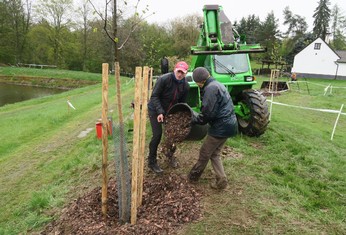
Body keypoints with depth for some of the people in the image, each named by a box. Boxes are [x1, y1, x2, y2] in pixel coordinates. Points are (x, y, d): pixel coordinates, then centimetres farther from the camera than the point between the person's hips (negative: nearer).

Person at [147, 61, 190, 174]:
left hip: (170, 111, 5)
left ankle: (170, 154, 34)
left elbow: (182, 102, -1)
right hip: (155, 110, -5)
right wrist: (160, 112, -31)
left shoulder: (185, 86, -10)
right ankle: (151, 162, 8)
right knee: (157, 135, -9)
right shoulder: (164, 79, -26)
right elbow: (154, 96, -23)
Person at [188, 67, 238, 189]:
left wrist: (194, 119, -6)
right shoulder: (217, 85, 16)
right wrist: (197, 117, 14)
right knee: (214, 153, 18)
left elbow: (208, 113, -21)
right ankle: (221, 180, 17)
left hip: (220, 127, -10)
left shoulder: (210, 88, -17)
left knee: (205, 153, 8)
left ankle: (194, 176, 25)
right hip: (229, 124, 10)